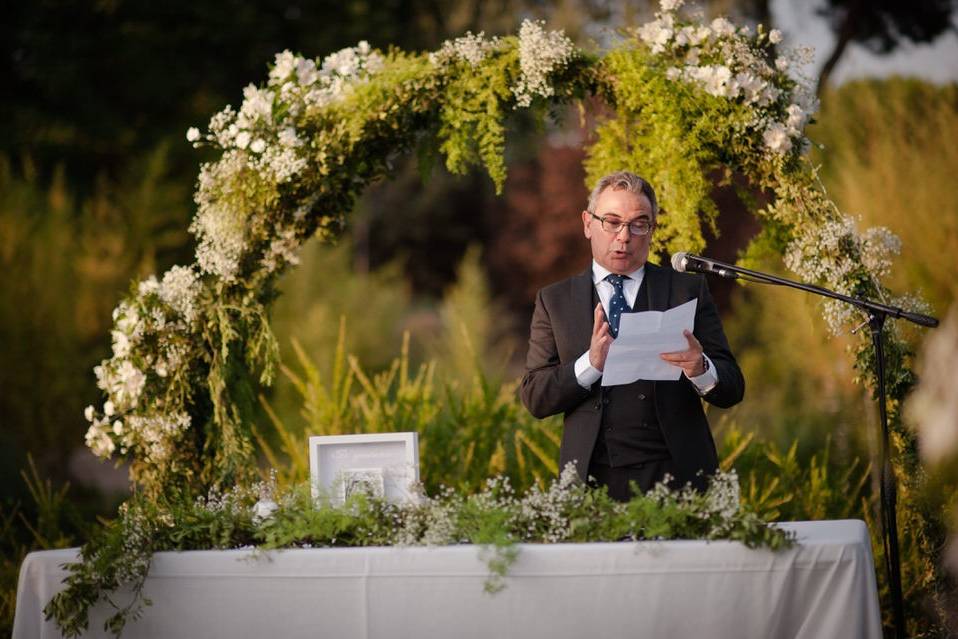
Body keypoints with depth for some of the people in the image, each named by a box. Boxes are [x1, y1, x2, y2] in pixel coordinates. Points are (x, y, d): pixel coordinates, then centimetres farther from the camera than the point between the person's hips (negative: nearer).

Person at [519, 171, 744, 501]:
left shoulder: (688, 289, 8)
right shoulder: (555, 300, 10)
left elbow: (732, 390, 4)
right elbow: (534, 398, 2)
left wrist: (700, 370, -20)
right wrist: (591, 364, -16)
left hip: (676, 475, 0)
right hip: (593, 480, 0)